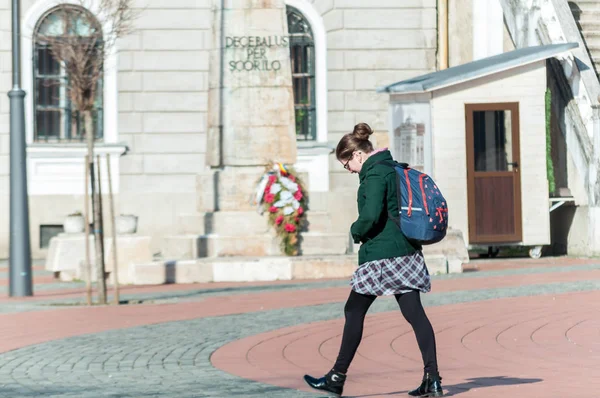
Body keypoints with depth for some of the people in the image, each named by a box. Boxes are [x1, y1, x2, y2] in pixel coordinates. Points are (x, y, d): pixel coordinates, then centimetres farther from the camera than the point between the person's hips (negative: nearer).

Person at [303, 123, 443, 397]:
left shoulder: (375, 174, -13)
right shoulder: (395, 168, 15)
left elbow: (371, 215, -24)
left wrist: (356, 232, -5)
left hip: (380, 255, -9)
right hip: (407, 251, 9)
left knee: (354, 312, 4)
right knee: (415, 313, 3)